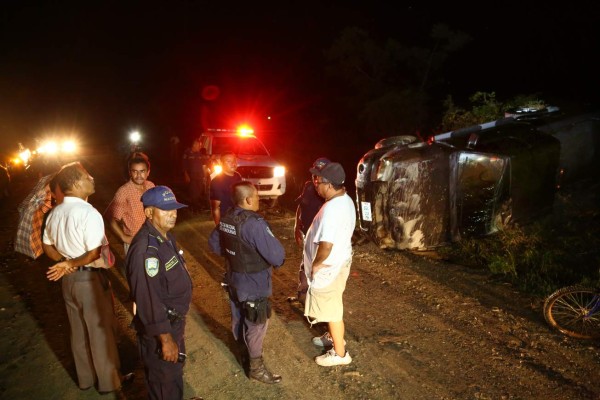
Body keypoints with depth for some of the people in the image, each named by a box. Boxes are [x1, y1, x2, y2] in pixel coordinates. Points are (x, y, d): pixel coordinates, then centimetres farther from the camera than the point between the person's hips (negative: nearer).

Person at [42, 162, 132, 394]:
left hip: (69, 279, 8)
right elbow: (95, 255, -25)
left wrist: (65, 263, 2)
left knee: (78, 330, 21)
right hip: (91, 280, -8)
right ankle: (109, 381, 24)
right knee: (101, 331, 9)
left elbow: (47, 247, 12)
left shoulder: (55, 213, 2)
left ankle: (85, 377, 37)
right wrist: (70, 264, -12)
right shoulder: (89, 213, -23)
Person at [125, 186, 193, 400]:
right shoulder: (145, 249, -31)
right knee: (165, 382, 11)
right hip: (160, 327, -9)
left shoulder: (166, 236, 2)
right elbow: (148, 300, -30)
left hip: (174, 321, 9)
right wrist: (166, 339, -24)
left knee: (175, 370, 29)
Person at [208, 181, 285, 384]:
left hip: (233, 281, 8)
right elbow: (277, 255, -30)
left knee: (238, 318, 26)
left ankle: (243, 350, 48)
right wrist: (278, 260, -7)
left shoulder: (226, 218, -3)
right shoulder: (254, 223, -30)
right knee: (256, 325, 8)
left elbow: (214, 243, 12)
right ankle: (256, 367, 23)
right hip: (254, 285, -8)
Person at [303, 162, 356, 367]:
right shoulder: (345, 200, 1)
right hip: (340, 261, 10)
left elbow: (326, 246, -32)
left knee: (332, 310, 7)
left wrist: (316, 264, -15)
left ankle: (340, 353, 22)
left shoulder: (331, 209, -31)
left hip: (329, 268, -9)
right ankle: (333, 336, 47)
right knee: (332, 306, 27)